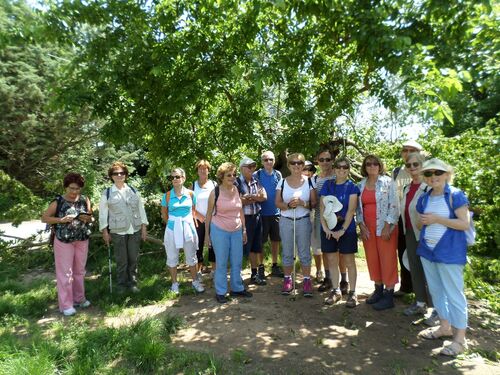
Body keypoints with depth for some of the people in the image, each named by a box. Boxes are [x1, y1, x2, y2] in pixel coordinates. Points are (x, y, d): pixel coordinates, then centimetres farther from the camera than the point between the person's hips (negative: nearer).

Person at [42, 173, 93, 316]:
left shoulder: (85, 200, 0)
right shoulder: (58, 202, -9)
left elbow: (91, 218, 9)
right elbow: (44, 218, -5)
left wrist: (87, 218, -14)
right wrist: (61, 220, -20)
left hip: (82, 240, 4)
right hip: (64, 241, -3)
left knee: (79, 271, 14)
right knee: (65, 272, 2)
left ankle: (79, 298, 30)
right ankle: (66, 305, 14)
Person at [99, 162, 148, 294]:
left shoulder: (133, 191, 8)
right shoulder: (106, 193, 1)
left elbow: (141, 209, 9)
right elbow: (103, 213, 2)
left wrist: (144, 227, 5)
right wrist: (105, 231, -2)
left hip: (135, 230, 2)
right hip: (118, 232, -2)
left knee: (133, 258, 8)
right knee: (121, 260, 4)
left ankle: (133, 283, 23)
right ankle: (122, 284, 21)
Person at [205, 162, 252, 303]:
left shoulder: (237, 190, 3)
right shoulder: (215, 192, -9)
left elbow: (241, 212, 11)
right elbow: (209, 214, -2)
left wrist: (244, 230, 10)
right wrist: (207, 233, -1)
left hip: (237, 231, 4)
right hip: (219, 231, -4)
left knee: (237, 261, 11)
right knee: (221, 262, 5)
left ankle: (237, 288, 28)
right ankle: (220, 292, 19)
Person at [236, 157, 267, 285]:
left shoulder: (256, 182, 9)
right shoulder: (237, 183, -8)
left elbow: (264, 197, 0)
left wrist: (249, 197, -14)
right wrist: (256, 196, -9)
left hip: (257, 217, 6)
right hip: (243, 218, -5)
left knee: (257, 245, 13)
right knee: (243, 246, 3)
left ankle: (257, 273, 26)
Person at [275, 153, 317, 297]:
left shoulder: (309, 182, 1)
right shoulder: (282, 183, 2)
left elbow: (314, 203, 0)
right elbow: (277, 203, 1)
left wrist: (302, 203, -19)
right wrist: (288, 205, -18)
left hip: (303, 221, -1)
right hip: (286, 221, 1)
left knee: (304, 252, 5)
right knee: (287, 252, 9)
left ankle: (307, 281, 18)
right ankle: (287, 279, 23)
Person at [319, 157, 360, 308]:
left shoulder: (352, 186, -2)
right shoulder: (327, 185, 6)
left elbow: (351, 210, -10)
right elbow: (322, 207, 1)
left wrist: (342, 230, -17)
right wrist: (325, 227, -9)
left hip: (346, 229, -3)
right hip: (328, 229, 3)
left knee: (349, 261, 5)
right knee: (332, 260, 10)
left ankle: (352, 293, 17)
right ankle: (336, 291, 24)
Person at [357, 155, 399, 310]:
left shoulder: (388, 182, -4)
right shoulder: (361, 185, 9)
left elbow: (394, 206, -9)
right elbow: (359, 207, 11)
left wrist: (387, 227, -14)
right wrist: (361, 225, 0)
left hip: (385, 227, -5)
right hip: (367, 228, 5)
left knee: (387, 260, 0)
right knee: (372, 259, 10)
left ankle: (389, 296, 10)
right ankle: (378, 290, 24)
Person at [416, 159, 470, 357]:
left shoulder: (455, 195, -10)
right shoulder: (424, 198, 8)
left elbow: (465, 223, -16)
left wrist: (437, 219, -19)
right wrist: (423, 221, 0)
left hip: (449, 253, -7)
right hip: (428, 251, 7)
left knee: (454, 294, 1)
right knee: (436, 290, 17)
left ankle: (460, 339, 13)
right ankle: (444, 326, 34)